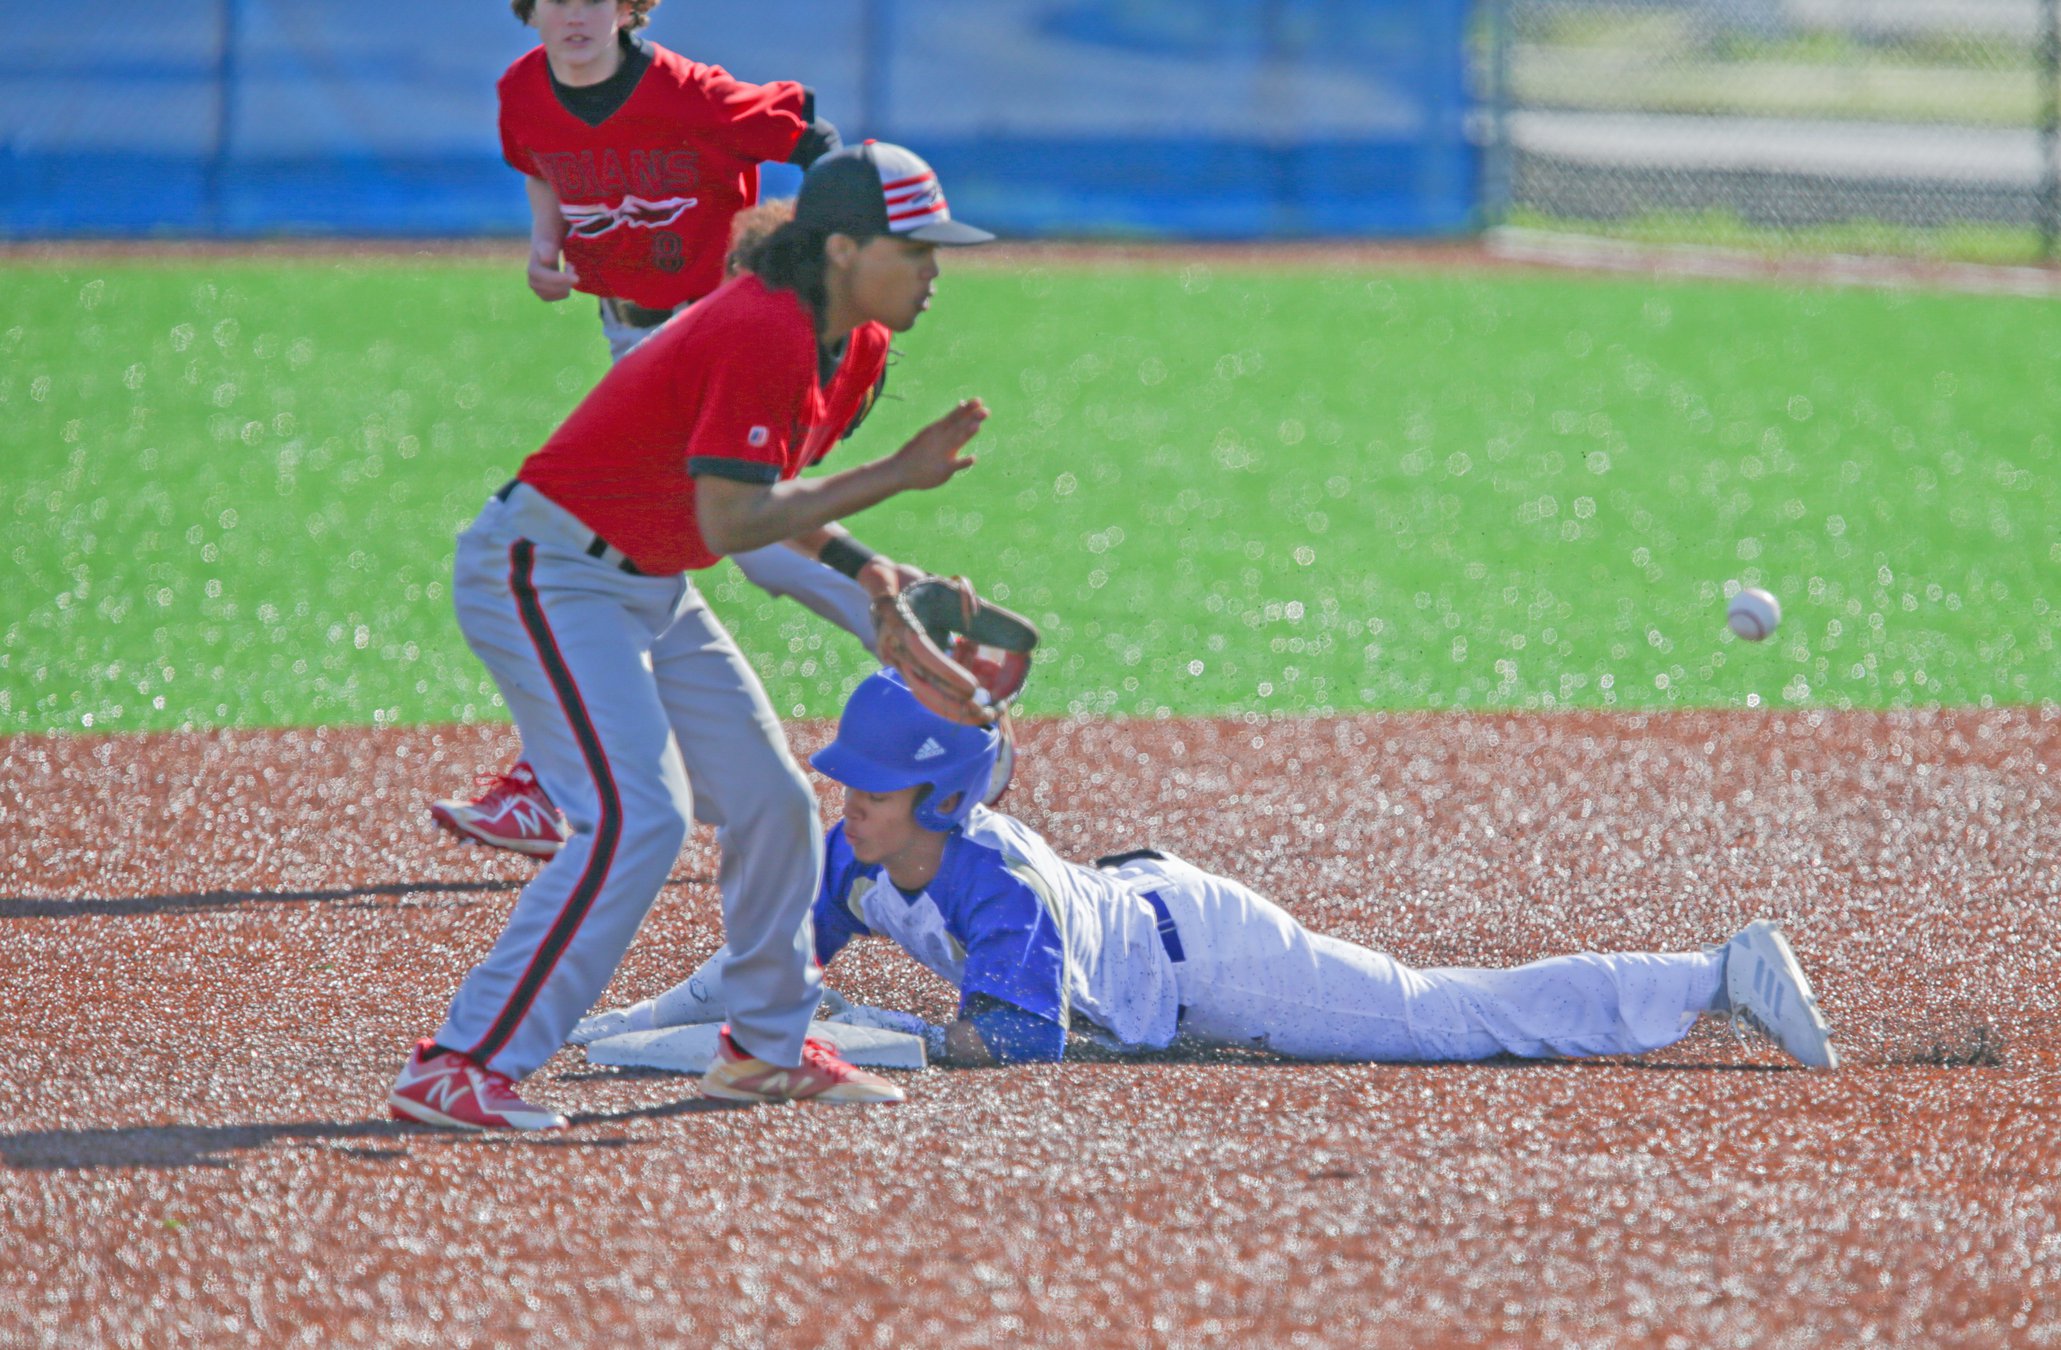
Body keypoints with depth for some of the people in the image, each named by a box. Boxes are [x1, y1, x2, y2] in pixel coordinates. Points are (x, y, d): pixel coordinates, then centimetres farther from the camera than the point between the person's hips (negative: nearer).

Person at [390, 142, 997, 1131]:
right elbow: (727, 523, -29)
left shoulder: (848, 344, 7)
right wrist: (893, 477, -24)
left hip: (651, 590, 10)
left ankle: (767, 1047, 32)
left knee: (772, 805, 14)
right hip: (546, 573, -10)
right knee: (635, 819, -22)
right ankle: (457, 1070, -24)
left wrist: (852, 562, 4)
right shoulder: (765, 336, -24)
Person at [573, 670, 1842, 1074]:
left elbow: (1020, 1037, -41)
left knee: (1454, 1019, -6)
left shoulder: (988, 879, -33)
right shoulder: (862, 855, -10)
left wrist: (871, 1032, -37)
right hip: (1137, 896, 8)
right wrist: (647, 1020, -2)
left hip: (1204, 960, -8)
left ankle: (1723, 975, 0)